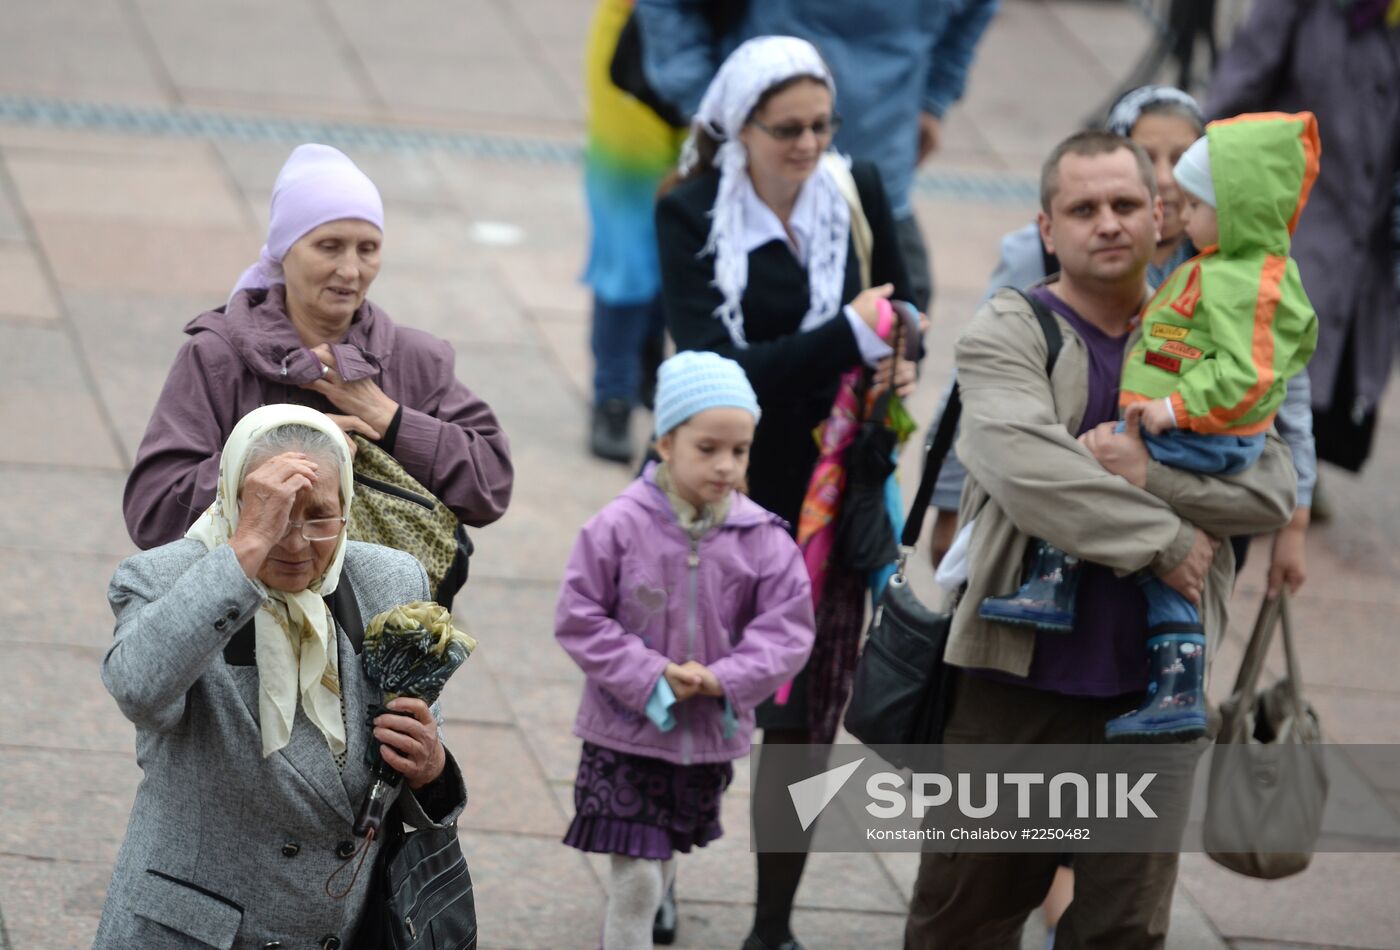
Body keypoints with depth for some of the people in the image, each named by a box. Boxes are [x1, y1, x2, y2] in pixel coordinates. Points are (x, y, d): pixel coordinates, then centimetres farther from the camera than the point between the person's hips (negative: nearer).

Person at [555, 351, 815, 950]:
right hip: (626, 733, -3)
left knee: (659, 866, 20)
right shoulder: (619, 527, -14)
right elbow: (579, 619, -10)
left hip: (710, 737, 3)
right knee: (635, 877, -6)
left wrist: (723, 679, -19)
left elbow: (787, 629, -5)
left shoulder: (761, 539, -7)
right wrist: (651, 677, -18)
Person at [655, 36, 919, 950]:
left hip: (829, 491, 3)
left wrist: (901, 360, -11)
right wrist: (849, 338, -31)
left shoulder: (859, 193, -1)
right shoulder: (691, 216, -12)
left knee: (805, 718, 7)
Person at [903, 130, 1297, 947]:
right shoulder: (1008, 334, -2)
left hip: (1151, 685, 3)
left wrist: (1150, 474, -15)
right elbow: (1027, 468, -21)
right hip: (1021, 673, -3)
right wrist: (1165, 540, -17)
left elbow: (1274, 489, -2)